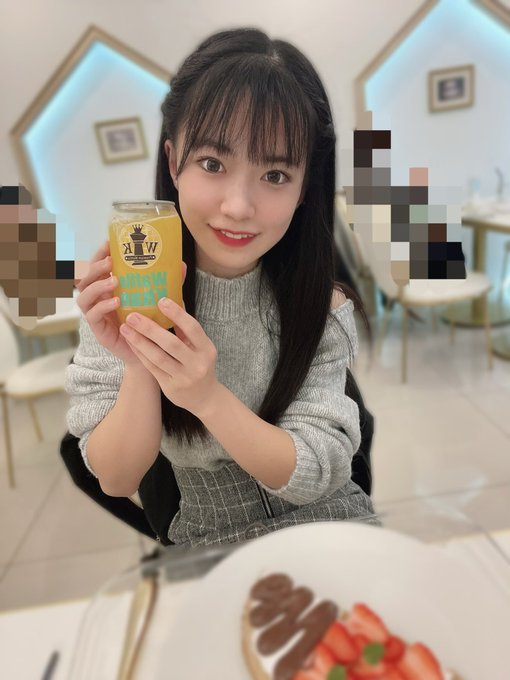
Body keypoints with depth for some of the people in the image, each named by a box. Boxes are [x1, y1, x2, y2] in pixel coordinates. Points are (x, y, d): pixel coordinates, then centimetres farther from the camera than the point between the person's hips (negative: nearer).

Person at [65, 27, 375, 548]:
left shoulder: (320, 305, -13)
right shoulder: (123, 297, -12)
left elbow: (313, 475, -16)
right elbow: (115, 480, -11)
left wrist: (208, 396, -31)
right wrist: (140, 369, -29)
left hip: (330, 525, 1)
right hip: (207, 540, 0)